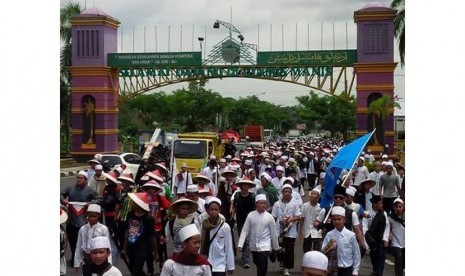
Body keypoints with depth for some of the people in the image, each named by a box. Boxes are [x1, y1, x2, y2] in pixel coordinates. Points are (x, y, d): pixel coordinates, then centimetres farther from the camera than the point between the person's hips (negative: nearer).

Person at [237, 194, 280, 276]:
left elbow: (273, 233, 0)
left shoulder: (269, 217, -8)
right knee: (257, 264, 19)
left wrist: (276, 247, 8)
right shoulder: (250, 215, -5)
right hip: (254, 245, 3)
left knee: (263, 266, -13)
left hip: (265, 245, -3)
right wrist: (240, 244, -11)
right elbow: (245, 230, -4)